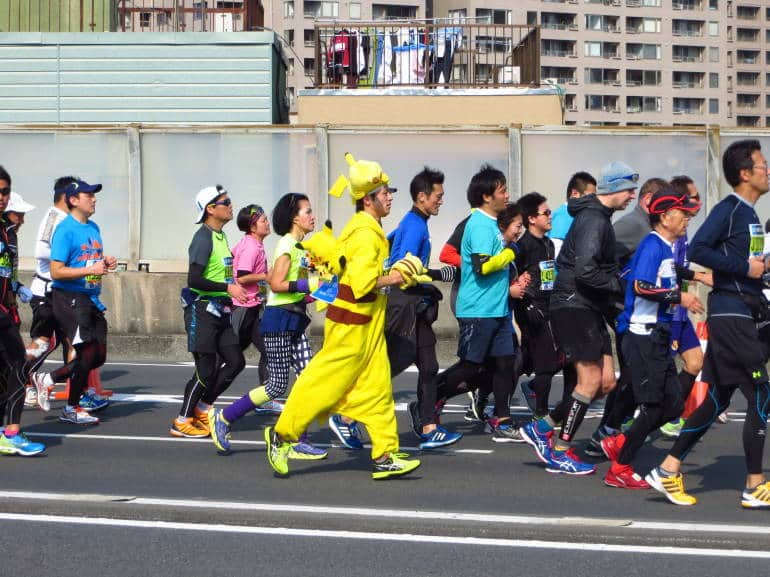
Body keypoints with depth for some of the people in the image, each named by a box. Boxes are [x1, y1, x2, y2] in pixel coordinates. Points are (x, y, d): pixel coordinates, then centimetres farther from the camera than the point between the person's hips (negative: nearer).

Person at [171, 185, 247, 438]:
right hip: (202, 311, -9)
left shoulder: (221, 236, 14)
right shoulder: (203, 238, -15)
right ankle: (182, 421, 5)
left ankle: (203, 408, 18)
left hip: (219, 311, 9)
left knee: (236, 361, 7)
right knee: (206, 368, -6)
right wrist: (228, 288, -25)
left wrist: (233, 292, 16)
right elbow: (194, 279, -23)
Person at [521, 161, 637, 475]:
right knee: (591, 379, -7)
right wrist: (619, 285, -15)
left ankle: (542, 427, 14)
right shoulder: (593, 221, -16)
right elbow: (585, 271, -27)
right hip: (574, 305, -10)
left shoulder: (598, 218, 17)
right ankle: (560, 453, 3)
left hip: (590, 307, 10)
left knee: (606, 381, 8)